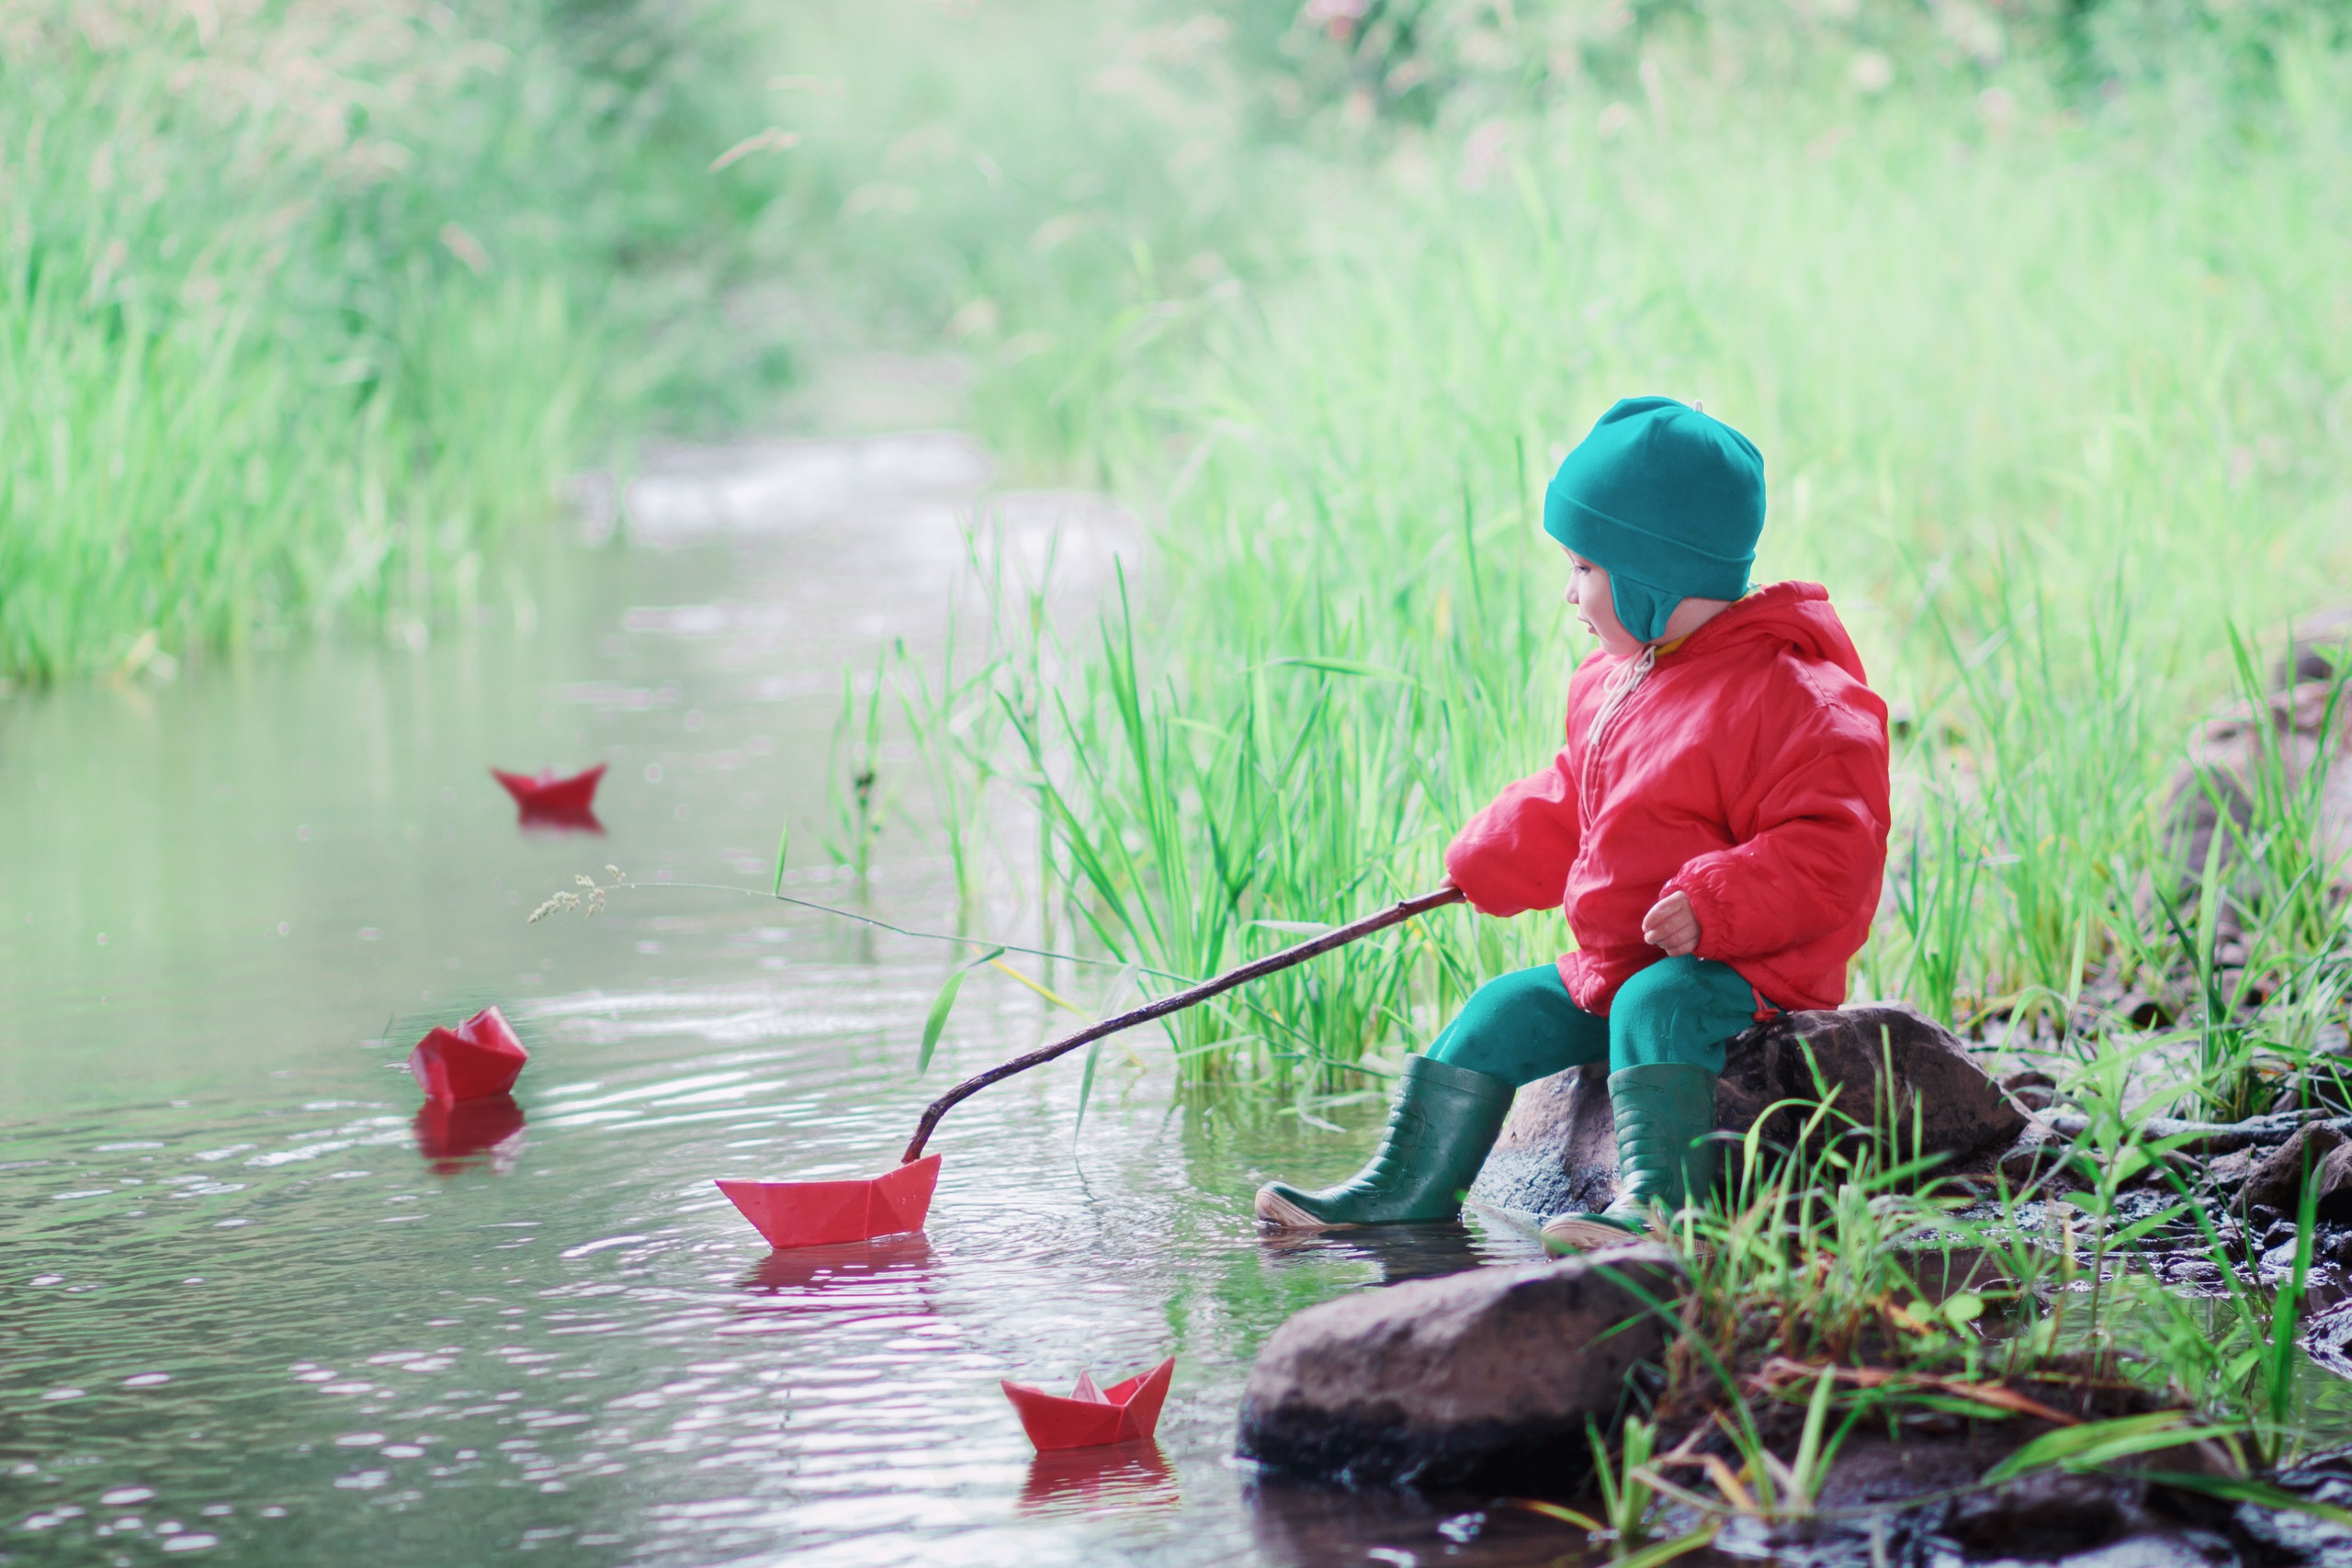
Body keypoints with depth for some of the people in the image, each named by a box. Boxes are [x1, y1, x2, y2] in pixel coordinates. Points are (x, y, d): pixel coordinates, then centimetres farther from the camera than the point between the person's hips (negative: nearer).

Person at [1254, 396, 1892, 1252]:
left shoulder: (1782, 697, -18)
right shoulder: (1612, 685, 11)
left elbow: (1827, 847, -24)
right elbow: (1568, 807, 29)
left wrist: (1714, 908, -32)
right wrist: (1484, 866, 26)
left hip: (1740, 967, -9)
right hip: (1610, 961, 9)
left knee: (1653, 1006, -34)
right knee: (1503, 1013, 6)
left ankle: (1656, 1200, -44)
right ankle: (1407, 1183, 11)